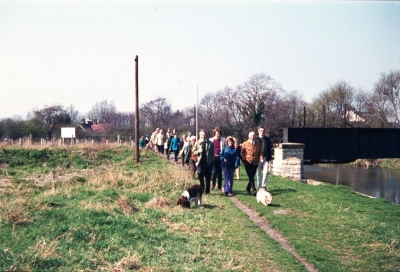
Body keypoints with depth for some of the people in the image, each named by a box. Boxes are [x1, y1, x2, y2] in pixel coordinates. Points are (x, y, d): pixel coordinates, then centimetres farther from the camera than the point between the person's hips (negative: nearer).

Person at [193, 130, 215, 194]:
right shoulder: (197, 143, 5)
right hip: (200, 162, 0)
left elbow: (213, 153, 4)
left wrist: (212, 161, -3)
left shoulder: (210, 143, 2)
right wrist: (198, 151, -11)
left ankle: (207, 191, 15)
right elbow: (194, 152, 9)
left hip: (208, 162, 0)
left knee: (208, 177, 4)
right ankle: (202, 187, 2)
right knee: (199, 173, -20)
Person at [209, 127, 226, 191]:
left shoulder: (223, 140, 1)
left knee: (220, 172, 5)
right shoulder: (211, 140, 4)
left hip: (221, 158, 0)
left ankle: (219, 187, 13)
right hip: (213, 158, 0)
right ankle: (213, 184, 16)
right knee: (214, 172, -6)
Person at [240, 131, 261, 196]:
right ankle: (254, 190, -16)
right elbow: (242, 153, 8)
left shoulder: (257, 143, 7)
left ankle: (248, 189, 25)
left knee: (252, 177, 8)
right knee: (251, 177, -11)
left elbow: (259, 152, 16)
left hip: (255, 163, 3)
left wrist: (258, 159, 8)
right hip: (248, 163, -3)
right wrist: (244, 159, 0)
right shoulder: (245, 144, 0)